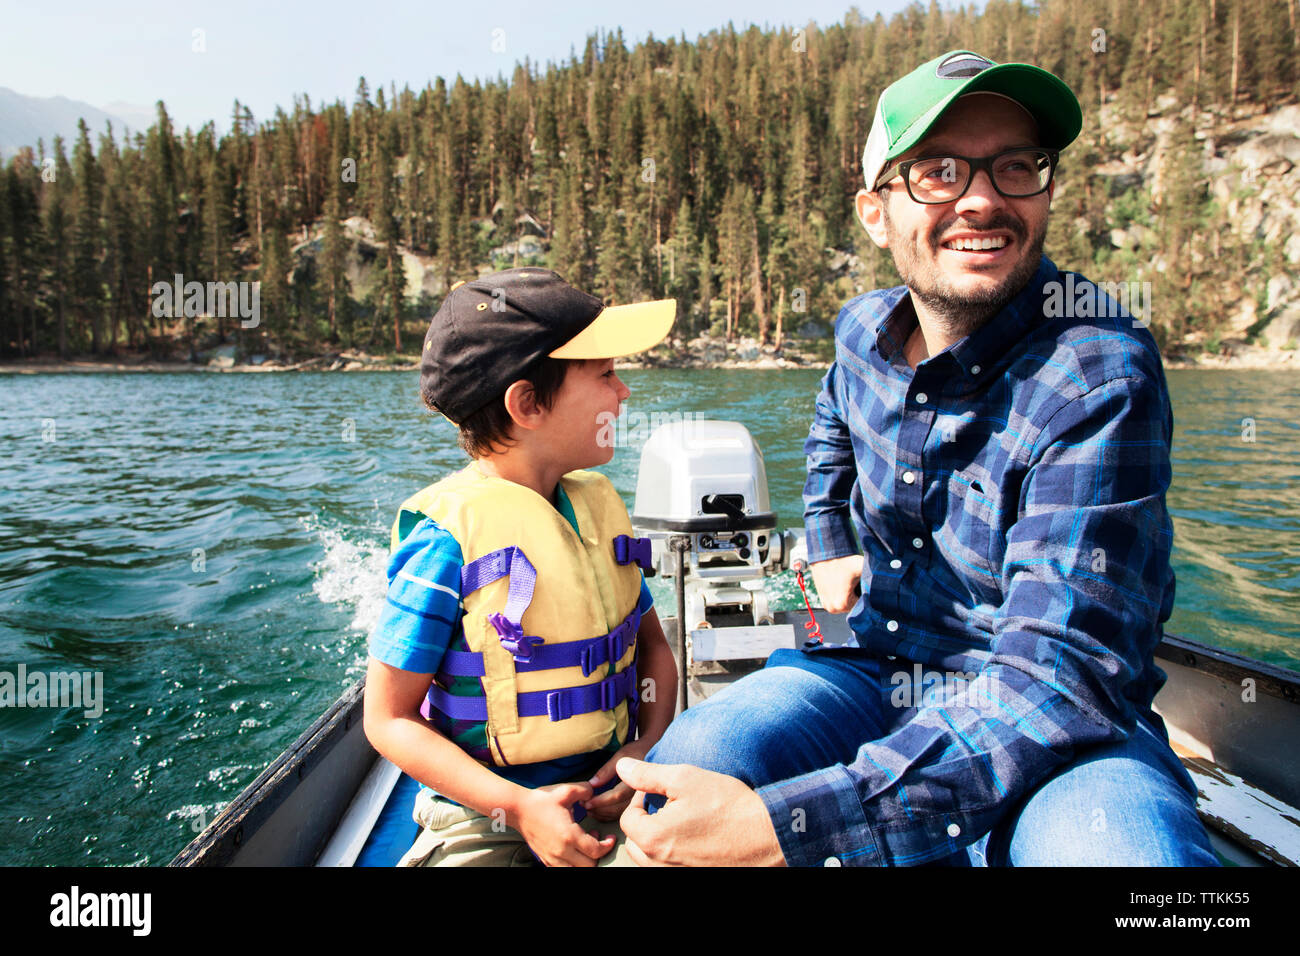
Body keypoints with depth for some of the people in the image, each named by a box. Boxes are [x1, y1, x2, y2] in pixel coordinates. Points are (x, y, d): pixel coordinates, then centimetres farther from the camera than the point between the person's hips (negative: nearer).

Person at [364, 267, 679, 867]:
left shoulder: (598, 504, 3)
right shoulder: (450, 536, -16)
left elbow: (651, 643, 12)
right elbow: (389, 719, -11)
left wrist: (647, 748, -5)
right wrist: (519, 806, -20)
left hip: (603, 801, 5)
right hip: (484, 820, -4)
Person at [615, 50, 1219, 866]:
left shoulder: (1101, 379, -21)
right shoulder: (863, 328, -1)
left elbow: (1059, 676, -29)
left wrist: (784, 823, -37)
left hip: (1063, 729, -3)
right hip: (871, 668, 4)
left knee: (1135, 849, -37)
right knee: (682, 774, -24)